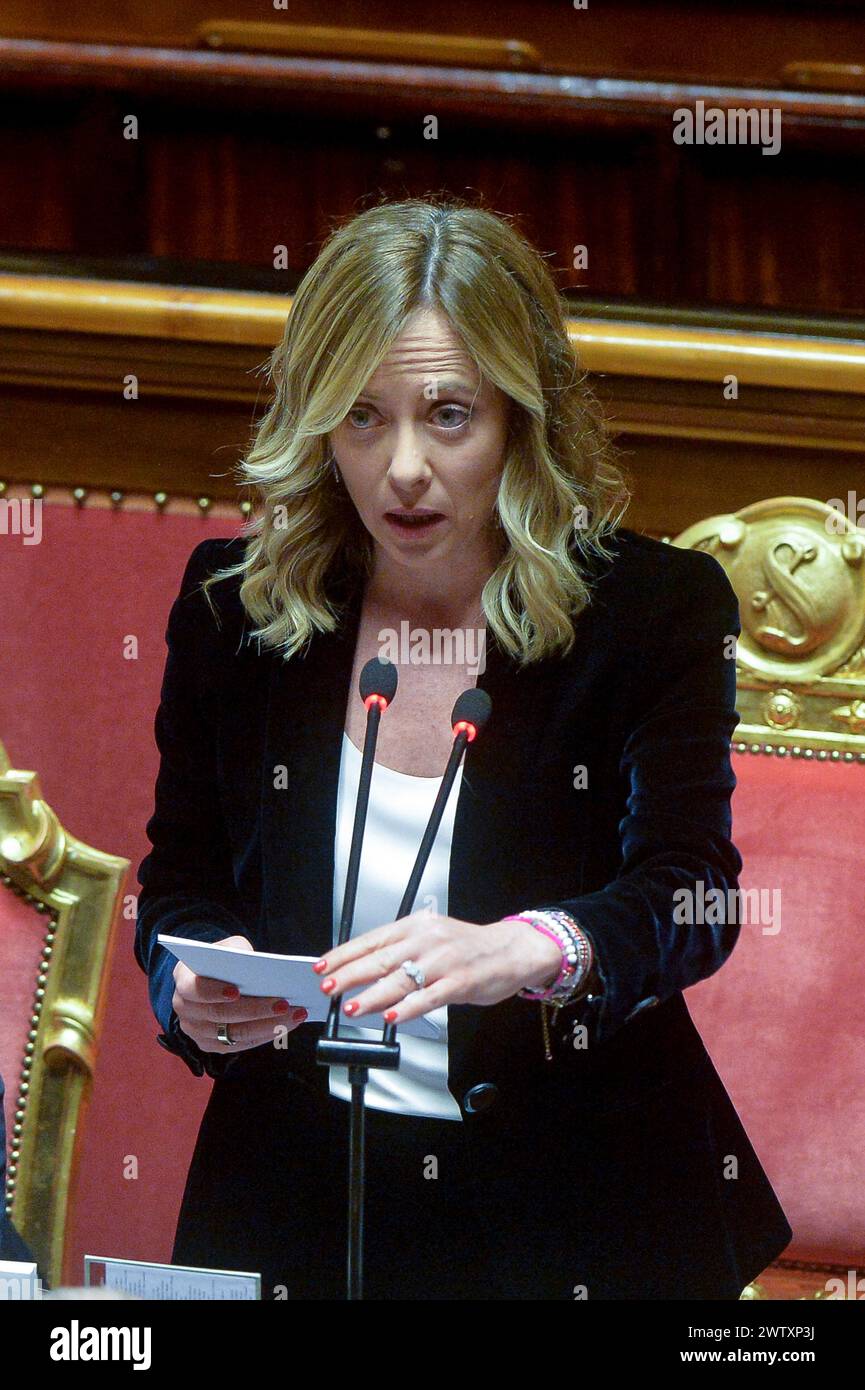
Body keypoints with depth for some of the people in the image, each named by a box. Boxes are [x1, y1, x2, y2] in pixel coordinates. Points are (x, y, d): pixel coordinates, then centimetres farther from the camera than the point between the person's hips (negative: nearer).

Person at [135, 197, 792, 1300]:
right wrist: (193, 987, -14)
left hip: (573, 1220, -4)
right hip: (295, 1205, 4)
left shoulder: (655, 609, -5)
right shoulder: (233, 605, 3)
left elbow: (691, 898, -16)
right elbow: (179, 882, 11)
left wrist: (523, 951, -39)